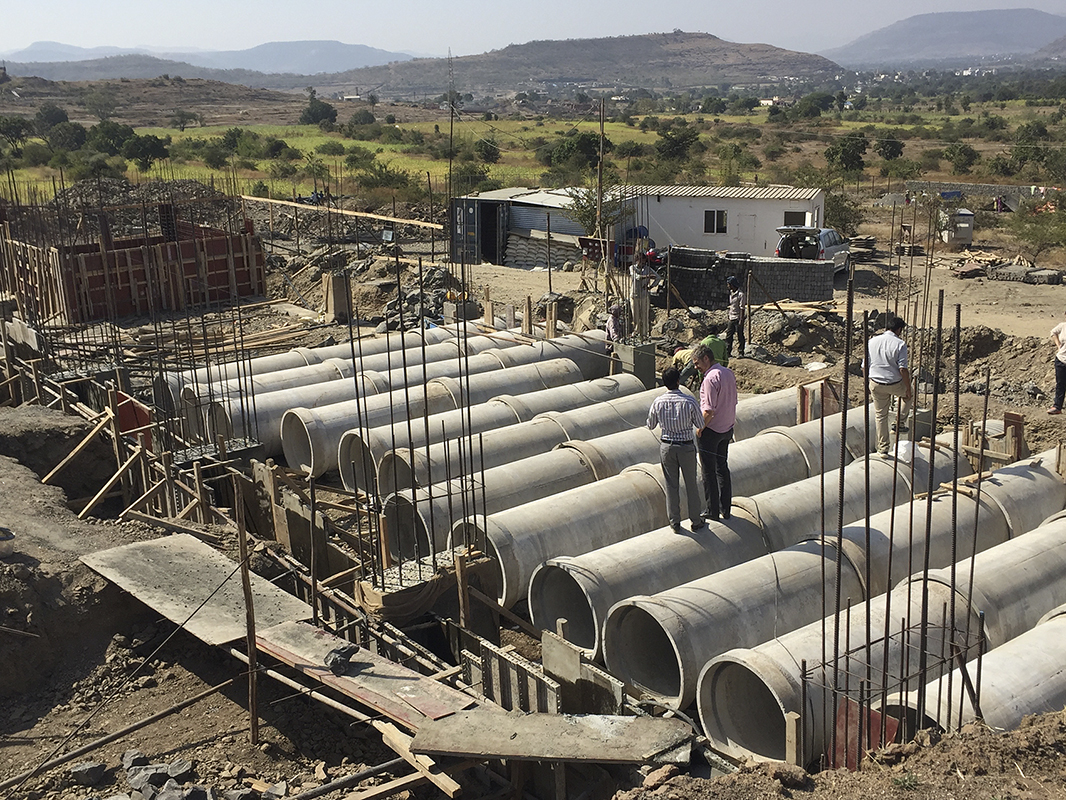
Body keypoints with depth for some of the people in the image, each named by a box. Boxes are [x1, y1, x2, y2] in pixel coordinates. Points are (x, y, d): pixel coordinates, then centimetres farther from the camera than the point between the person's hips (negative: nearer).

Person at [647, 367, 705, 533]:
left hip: (666, 446, 1)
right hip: (686, 446, -1)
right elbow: (701, 425, -6)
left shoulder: (658, 402, -10)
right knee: (691, 484, 14)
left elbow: (651, 425, 4)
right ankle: (696, 520, 25)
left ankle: (675, 521, 20)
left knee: (671, 485, 13)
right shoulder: (690, 401, -17)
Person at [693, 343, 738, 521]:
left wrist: (699, 430, -13)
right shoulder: (729, 373, 5)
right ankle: (726, 509, 22)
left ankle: (712, 511, 10)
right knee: (723, 468, 17)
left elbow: (709, 411, -24)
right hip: (727, 429, 8)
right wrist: (729, 423, 18)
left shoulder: (711, 378, -21)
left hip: (711, 431, -8)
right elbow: (733, 402, 12)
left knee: (709, 471, 3)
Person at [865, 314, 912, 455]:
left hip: (876, 384, 3)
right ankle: (901, 421, 28)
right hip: (895, 384, -3)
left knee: (880, 416, 14)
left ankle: (883, 448, 18)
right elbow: (903, 369, -16)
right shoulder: (900, 344, -13)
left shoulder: (872, 341, 0)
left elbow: (865, 366, 4)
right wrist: (908, 389, -8)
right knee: (907, 395, 32)